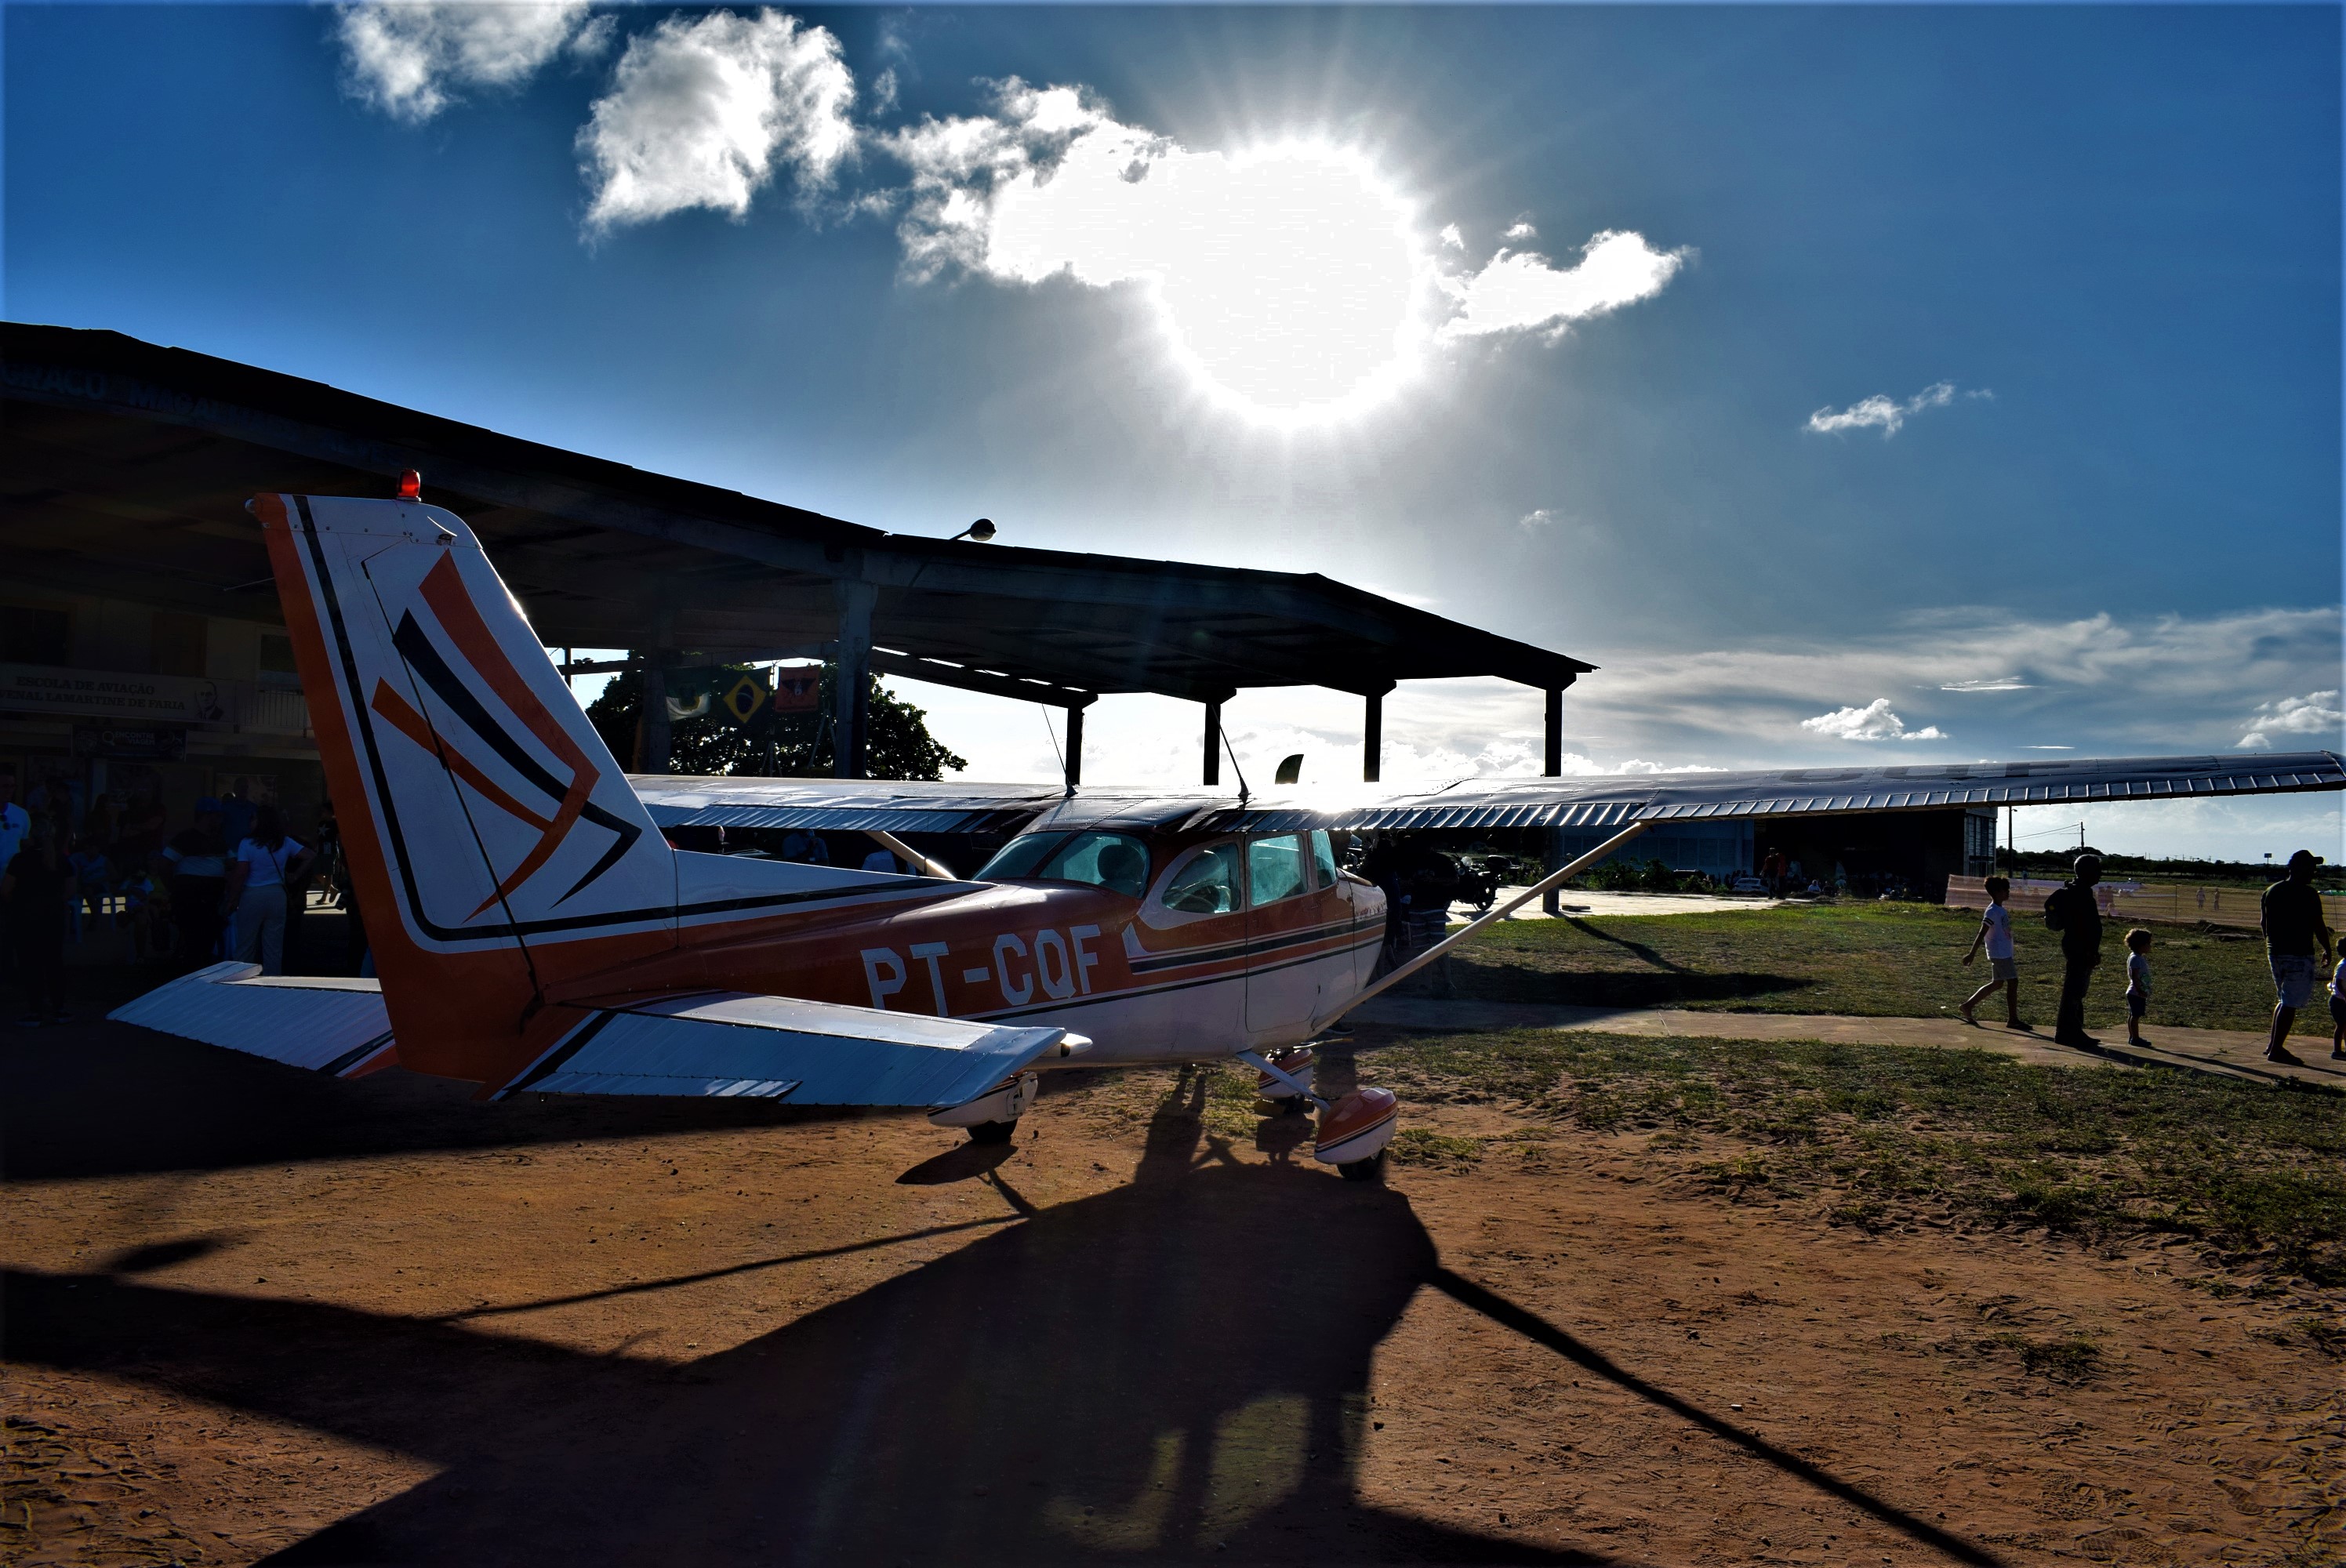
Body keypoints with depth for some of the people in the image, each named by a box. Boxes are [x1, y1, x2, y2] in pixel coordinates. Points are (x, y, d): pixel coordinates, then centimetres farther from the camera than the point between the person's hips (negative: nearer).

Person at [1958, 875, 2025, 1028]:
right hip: (2000, 954, -10)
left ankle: (1967, 1006, 15)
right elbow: (1981, 933, -20)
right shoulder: (1993, 911, -16)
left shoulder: (2001, 910, 14)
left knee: (1997, 983, 13)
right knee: (2013, 982, -6)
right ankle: (2013, 1020, 0)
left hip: (2004, 953, 10)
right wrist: (1972, 954, -23)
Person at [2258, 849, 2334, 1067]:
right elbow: (2318, 927, -12)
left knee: (2285, 999, 20)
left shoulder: (2271, 891, 7)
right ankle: (2276, 1050, -2)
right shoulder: (2308, 894, -14)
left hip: (2274, 952, 7)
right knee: (2291, 1003, -2)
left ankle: (2273, 1044, 20)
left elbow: (2263, 922, 14)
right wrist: (2327, 950, 2)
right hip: (2299, 955, -7)